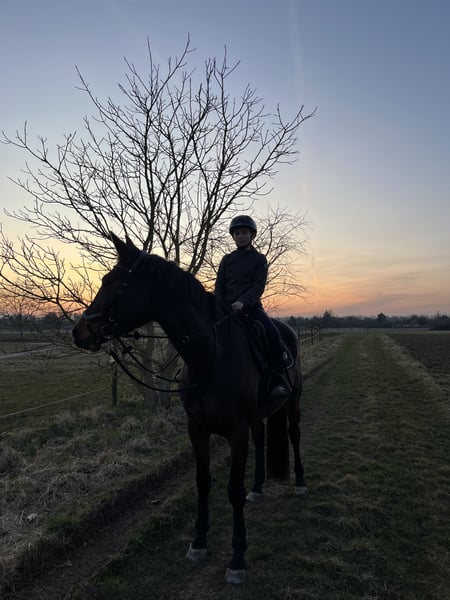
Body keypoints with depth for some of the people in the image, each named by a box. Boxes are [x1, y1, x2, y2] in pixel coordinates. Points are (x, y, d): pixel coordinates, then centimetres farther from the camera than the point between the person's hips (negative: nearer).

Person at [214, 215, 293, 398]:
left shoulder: (259, 259, 8)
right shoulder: (227, 259, 16)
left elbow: (259, 286, -5)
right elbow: (219, 285, 10)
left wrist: (242, 301, -23)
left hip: (251, 306, -3)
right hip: (227, 307, 3)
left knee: (272, 333, -24)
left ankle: (278, 379, -8)